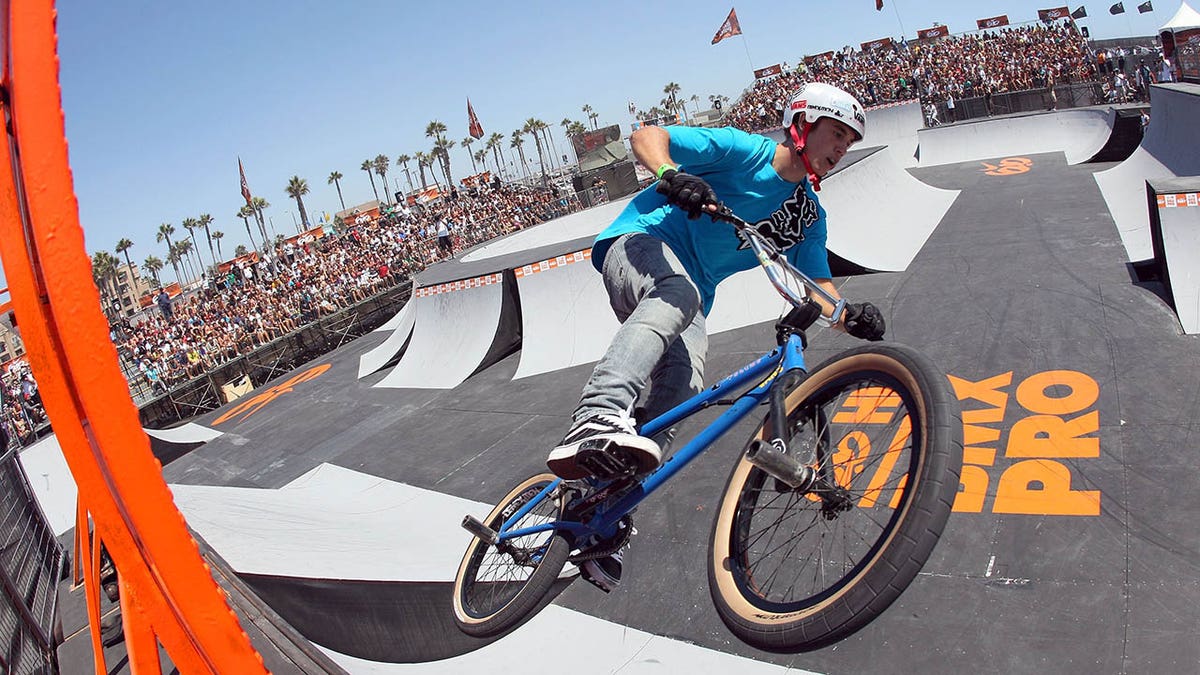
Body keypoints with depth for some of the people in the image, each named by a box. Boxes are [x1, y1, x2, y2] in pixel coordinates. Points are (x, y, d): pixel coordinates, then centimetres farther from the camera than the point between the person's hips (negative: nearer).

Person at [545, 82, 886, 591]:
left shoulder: (811, 215, 16)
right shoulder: (746, 151, -5)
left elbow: (816, 286, 8)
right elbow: (646, 136, -13)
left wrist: (850, 315, -15)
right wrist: (671, 175, -36)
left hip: (690, 292, 6)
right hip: (641, 245, -6)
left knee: (684, 389, -21)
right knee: (678, 292, -41)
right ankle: (595, 421, -60)